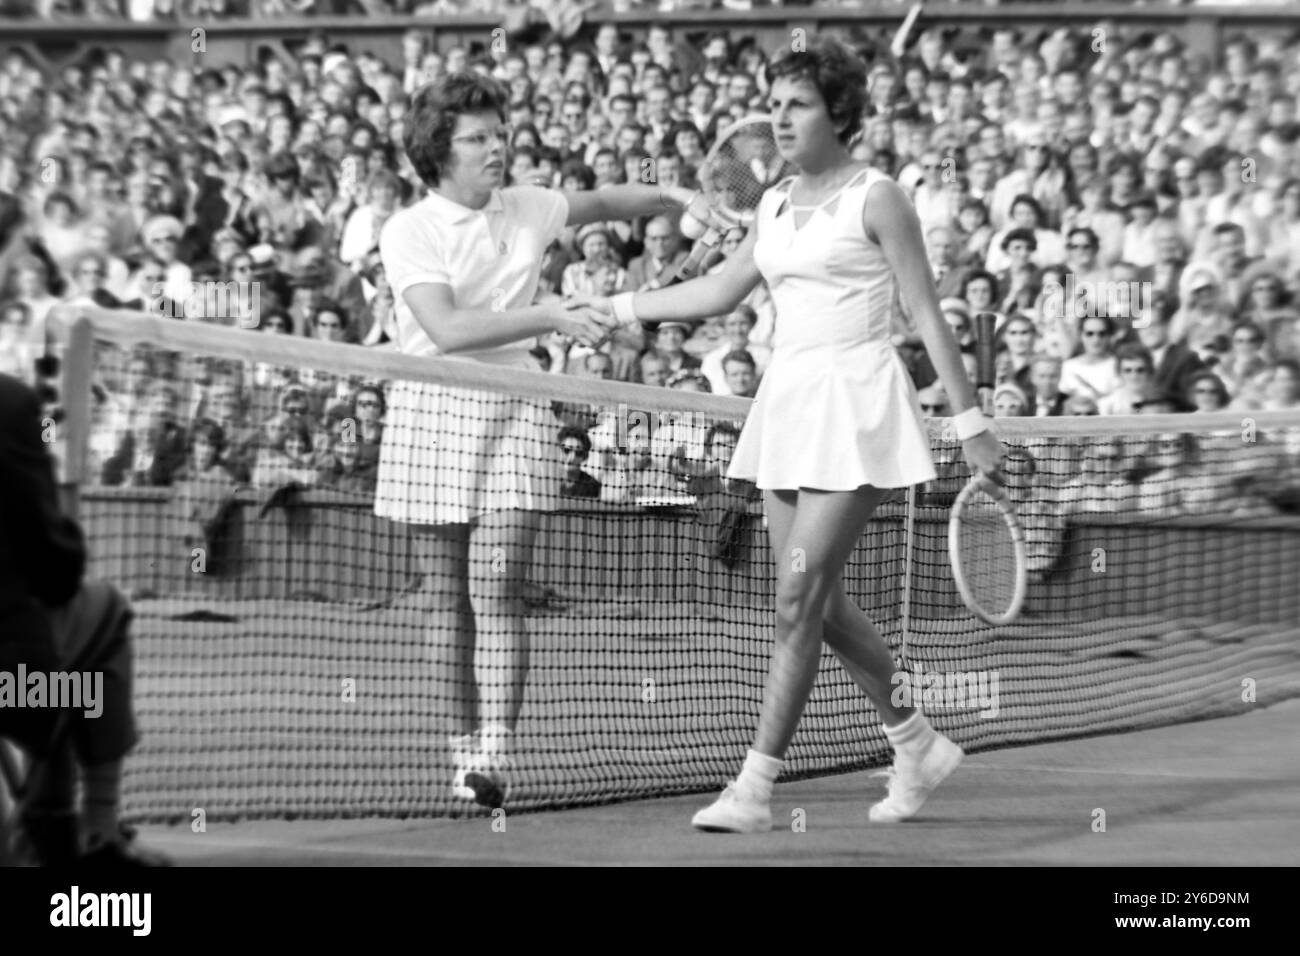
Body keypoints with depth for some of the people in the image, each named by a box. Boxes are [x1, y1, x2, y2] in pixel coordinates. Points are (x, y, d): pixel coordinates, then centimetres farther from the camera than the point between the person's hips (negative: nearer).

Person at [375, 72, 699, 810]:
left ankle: (495, 754, -17)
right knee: (446, 598, 4)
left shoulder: (528, 210, 6)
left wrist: (669, 198, 7)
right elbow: (447, 329, -21)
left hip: (513, 414, 1)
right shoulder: (408, 232, -8)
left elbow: (602, 203, 25)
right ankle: (464, 745, 16)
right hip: (431, 414, -1)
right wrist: (552, 317, -26)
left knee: (498, 589, -12)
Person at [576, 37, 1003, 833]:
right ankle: (918, 747, 26)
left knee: (800, 598, -11)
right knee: (821, 602, 9)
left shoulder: (877, 199, -6)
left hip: (856, 404, -7)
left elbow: (928, 314, -7)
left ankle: (755, 789, -10)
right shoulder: (777, 206, 14)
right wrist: (617, 306, 21)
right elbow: (718, 292, 23)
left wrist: (971, 420, -8)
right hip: (788, 401, 7)